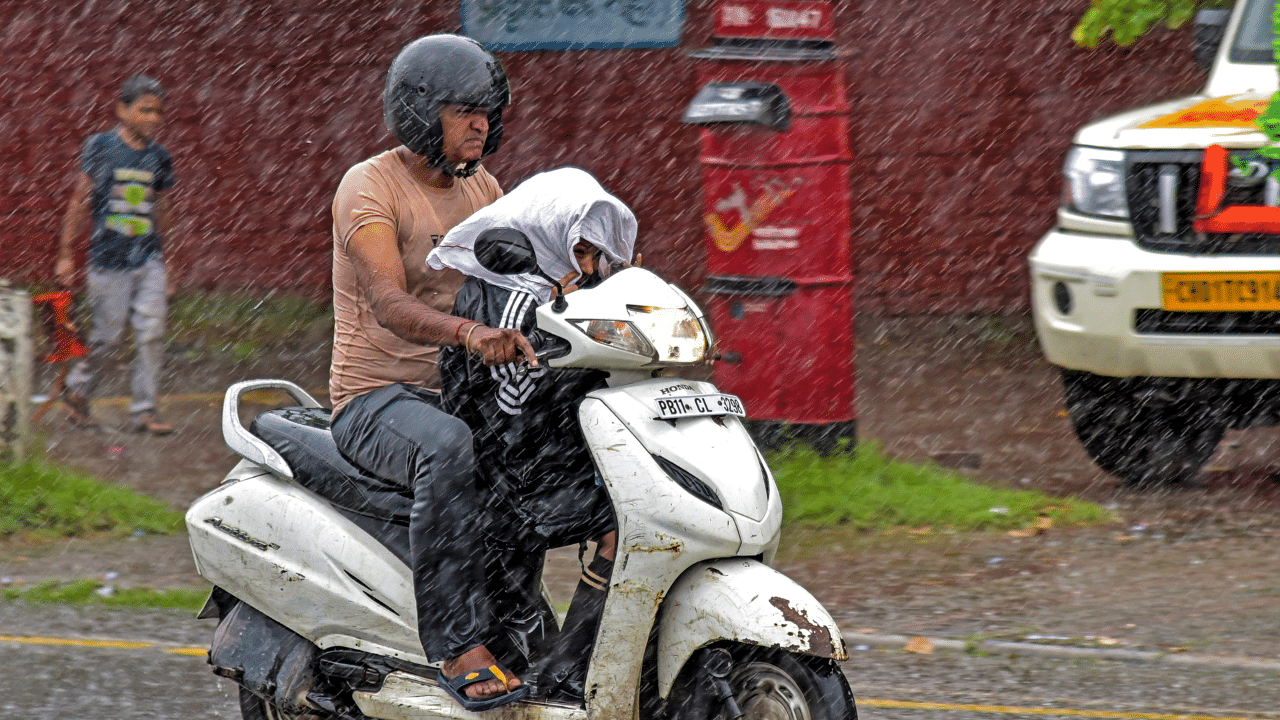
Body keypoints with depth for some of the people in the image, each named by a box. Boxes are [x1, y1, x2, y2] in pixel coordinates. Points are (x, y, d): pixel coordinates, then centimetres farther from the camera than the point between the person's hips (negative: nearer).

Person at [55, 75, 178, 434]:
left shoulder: (159, 157, 8)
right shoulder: (101, 147, -3)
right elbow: (79, 202, 0)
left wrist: (164, 263, 20)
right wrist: (66, 254, -1)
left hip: (148, 260, 4)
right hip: (108, 258, -4)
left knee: (151, 332, -6)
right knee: (109, 338, 1)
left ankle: (144, 411, 2)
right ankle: (76, 389, 27)